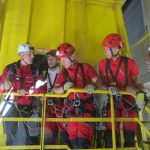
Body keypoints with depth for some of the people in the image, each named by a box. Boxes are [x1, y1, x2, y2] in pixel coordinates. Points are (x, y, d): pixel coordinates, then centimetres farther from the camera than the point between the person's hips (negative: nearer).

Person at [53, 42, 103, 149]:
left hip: (86, 107, -3)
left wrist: (93, 86, -29)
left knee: (82, 141, -7)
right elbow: (55, 90, 3)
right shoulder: (63, 73, 11)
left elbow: (98, 81, -6)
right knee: (73, 141, 6)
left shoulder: (85, 67, 3)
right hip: (71, 109, 3)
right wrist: (64, 87, -19)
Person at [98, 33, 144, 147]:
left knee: (129, 136, 4)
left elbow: (136, 82, 3)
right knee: (110, 136, -1)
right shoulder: (103, 64, -1)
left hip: (129, 102, -1)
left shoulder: (130, 63, -9)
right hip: (113, 102, 2)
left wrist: (139, 88, -18)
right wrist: (108, 88, -17)